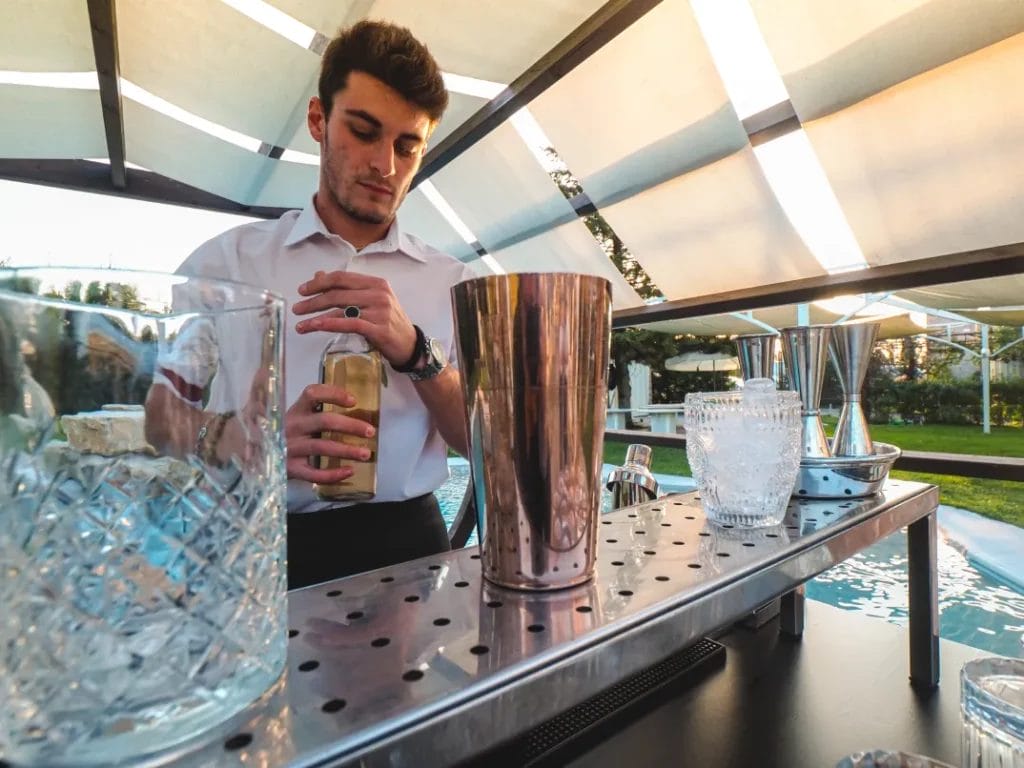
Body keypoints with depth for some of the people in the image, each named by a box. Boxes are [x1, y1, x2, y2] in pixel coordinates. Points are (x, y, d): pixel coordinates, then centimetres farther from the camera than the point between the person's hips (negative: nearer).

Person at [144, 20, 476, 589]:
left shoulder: (452, 282, 5)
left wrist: (414, 353, -17)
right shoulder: (229, 260, 2)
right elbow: (150, 413, 0)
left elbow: (483, 439, 0)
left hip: (406, 546, 1)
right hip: (263, 548, 0)